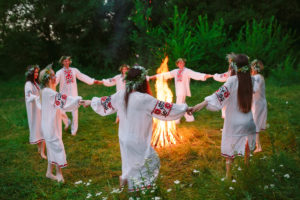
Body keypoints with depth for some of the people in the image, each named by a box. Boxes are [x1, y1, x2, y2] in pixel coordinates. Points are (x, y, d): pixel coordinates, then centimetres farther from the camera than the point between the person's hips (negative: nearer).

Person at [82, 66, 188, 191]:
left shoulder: (120, 96, -6)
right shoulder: (145, 99, -24)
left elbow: (105, 102, 11)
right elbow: (164, 108, -17)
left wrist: (91, 102, 32)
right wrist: (185, 108, -3)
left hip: (124, 138, 7)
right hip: (137, 142, -7)